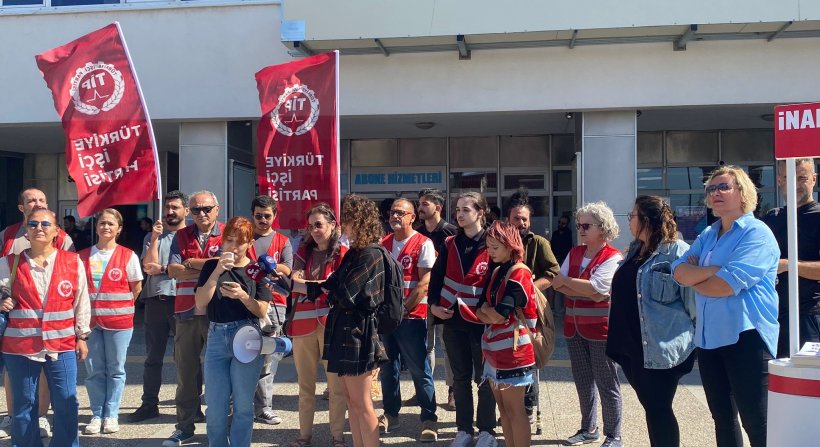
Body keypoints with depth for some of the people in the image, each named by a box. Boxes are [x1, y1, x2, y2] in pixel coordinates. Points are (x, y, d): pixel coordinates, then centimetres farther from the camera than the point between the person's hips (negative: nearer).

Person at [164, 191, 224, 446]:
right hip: (187, 312, 3)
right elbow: (173, 270, -3)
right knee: (185, 370, 9)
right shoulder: (181, 236, 9)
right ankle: (184, 426, 20)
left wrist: (191, 263, -8)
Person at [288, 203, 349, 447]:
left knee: (336, 383, 2)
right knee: (305, 383, 12)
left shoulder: (342, 254, -2)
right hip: (303, 322, 4)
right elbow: (294, 282, 6)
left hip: (331, 323, -4)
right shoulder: (303, 251, 11)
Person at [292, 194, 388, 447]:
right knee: (351, 401, 13)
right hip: (343, 331, 9)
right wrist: (288, 285, 9)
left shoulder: (371, 254, -15)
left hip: (357, 333, -9)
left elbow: (344, 294, -19)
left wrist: (324, 285, 2)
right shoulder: (354, 252, 14)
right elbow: (330, 289, 13)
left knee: (361, 403, -1)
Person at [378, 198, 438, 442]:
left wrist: (403, 308, -14)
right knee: (388, 367, 13)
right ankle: (390, 415, 24)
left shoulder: (423, 244, -7)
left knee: (420, 370, 0)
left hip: (411, 316, -5)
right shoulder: (383, 243, 10)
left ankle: (429, 419, 9)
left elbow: (425, 282, -12)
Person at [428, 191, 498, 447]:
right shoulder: (450, 244, 6)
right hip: (453, 320, 4)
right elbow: (436, 277, 10)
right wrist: (433, 305, -2)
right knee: (460, 377, 12)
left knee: (484, 377, 6)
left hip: (481, 321, -4)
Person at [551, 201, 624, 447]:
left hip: (601, 328, -6)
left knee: (606, 383, 2)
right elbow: (558, 284, -2)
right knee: (583, 382, 16)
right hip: (574, 327, 6)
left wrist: (566, 282, -9)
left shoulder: (613, 257, -10)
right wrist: (587, 292, -16)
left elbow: (595, 286, -21)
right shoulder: (574, 253, 9)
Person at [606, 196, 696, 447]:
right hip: (631, 345, 8)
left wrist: (689, 330, -9)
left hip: (660, 347, -8)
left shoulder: (676, 251, -14)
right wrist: (620, 336, 19)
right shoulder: (635, 250, 14)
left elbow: (692, 296, -16)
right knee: (650, 407, 16)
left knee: (658, 409, -1)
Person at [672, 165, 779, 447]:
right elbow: (679, 272, 1)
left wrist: (694, 278, -2)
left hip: (745, 336, -8)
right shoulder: (707, 236, 15)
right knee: (723, 419, 17)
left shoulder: (757, 233, -10)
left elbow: (725, 286, -21)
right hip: (709, 337, 8)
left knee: (756, 423, -4)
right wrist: (714, 270, -15)